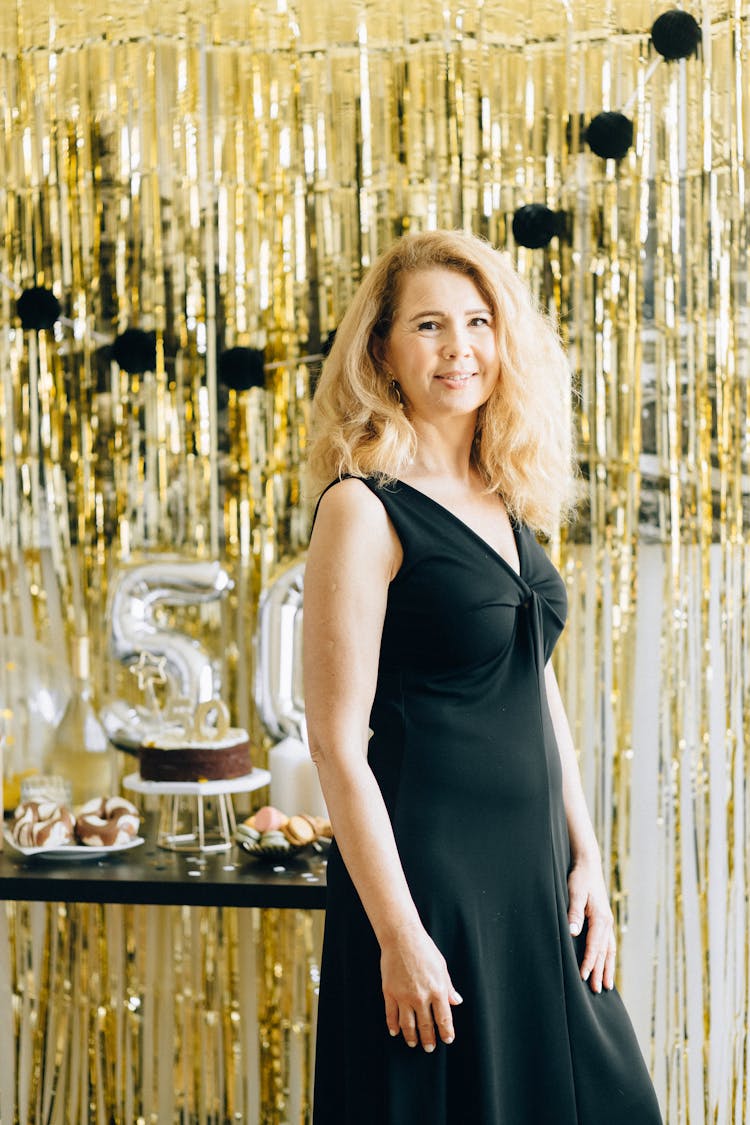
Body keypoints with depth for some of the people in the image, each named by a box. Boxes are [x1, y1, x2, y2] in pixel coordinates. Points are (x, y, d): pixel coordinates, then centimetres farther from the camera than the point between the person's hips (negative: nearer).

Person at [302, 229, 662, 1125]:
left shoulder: (508, 502, 9)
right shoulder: (365, 507, -13)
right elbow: (336, 740, -16)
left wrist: (585, 855, 10)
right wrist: (397, 932, -19)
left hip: (534, 869, 8)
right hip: (429, 869, -7)